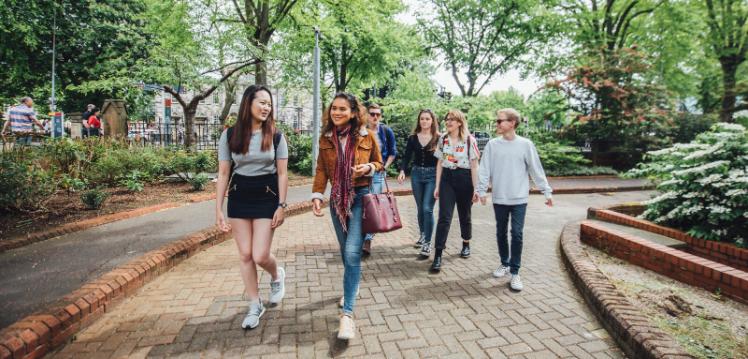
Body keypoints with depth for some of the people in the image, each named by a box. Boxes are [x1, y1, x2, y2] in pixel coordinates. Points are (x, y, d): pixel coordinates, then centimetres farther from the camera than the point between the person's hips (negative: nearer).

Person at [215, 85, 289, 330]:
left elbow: (282, 173, -2)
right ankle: (255, 305, 24)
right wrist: (218, 209, -4)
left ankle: (277, 275, 31)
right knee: (245, 255, 7)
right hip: (239, 198, 2)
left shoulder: (276, 136, -3)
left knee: (260, 256, -6)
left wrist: (282, 206, -7)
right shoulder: (230, 135, -2)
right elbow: (223, 174, -1)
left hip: (267, 198, -2)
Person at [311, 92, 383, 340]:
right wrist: (317, 195, -7)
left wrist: (368, 168, -15)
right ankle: (352, 286, 43)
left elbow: (379, 164, 7)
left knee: (352, 252, -15)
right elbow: (321, 170, 5)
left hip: (361, 196, -4)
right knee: (346, 251, 16)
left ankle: (348, 313, -10)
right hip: (337, 199, 4)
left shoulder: (367, 136, -4)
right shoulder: (326, 139, 3)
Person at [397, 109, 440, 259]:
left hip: (432, 175, -4)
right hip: (416, 174, 4)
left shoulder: (438, 138, -4)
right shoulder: (413, 138, 4)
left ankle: (427, 244, -4)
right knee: (420, 208, 14)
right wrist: (402, 171, -15)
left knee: (427, 209, -10)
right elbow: (407, 156, 2)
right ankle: (422, 235, 34)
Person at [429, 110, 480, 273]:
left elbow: (474, 166, -5)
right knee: (444, 217, -7)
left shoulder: (469, 140, -5)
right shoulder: (443, 139, 5)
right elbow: (440, 164, 9)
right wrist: (437, 186, 6)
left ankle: (466, 244, 38)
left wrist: (476, 189, -7)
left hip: (464, 179, -2)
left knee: (464, 215, 13)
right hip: (447, 178, 2)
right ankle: (438, 256, -8)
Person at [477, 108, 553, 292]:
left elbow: (536, 170, 0)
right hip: (499, 198, 2)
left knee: (517, 234, -2)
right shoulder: (492, 144, 0)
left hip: (519, 198, -2)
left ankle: (515, 272, 8)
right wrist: (482, 190, -4)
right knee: (501, 233, 12)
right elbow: (485, 169, 1)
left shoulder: (525, 144, -4)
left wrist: (547, 191, 0)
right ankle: (505, 263, 31)